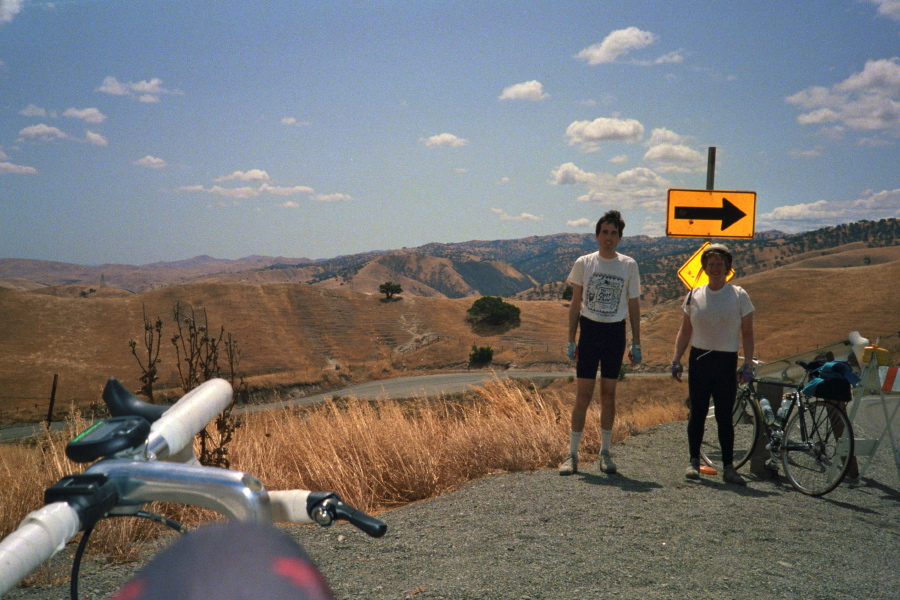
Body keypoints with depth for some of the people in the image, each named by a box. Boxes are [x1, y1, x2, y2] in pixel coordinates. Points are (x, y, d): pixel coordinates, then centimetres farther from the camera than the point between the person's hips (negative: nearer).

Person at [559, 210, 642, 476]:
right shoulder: (583, 263, 1)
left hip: (615, 334, 1)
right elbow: (575, 303, 6)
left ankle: (605, 452, 18)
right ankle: (572, 454, 6)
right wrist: (571, 341, 2)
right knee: (583, 395, -2)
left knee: (609, 394, 7)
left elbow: (634, 306, 8)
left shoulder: (629, 265, 3)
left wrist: (636, 344, 4)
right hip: (589, 330, -1)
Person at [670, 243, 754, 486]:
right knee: (697, 413, 5)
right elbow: (685, 331, 11)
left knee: (724, 416, 1)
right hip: (699, 359, 2)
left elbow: (747, 333, 2)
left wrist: (748, 365, -6)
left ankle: (728, 467, 9)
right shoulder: (694, 296, 6)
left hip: (726, 361, -1)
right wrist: (676, 359, 4)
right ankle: (694, 461, 16)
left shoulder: (739, 296, 1)